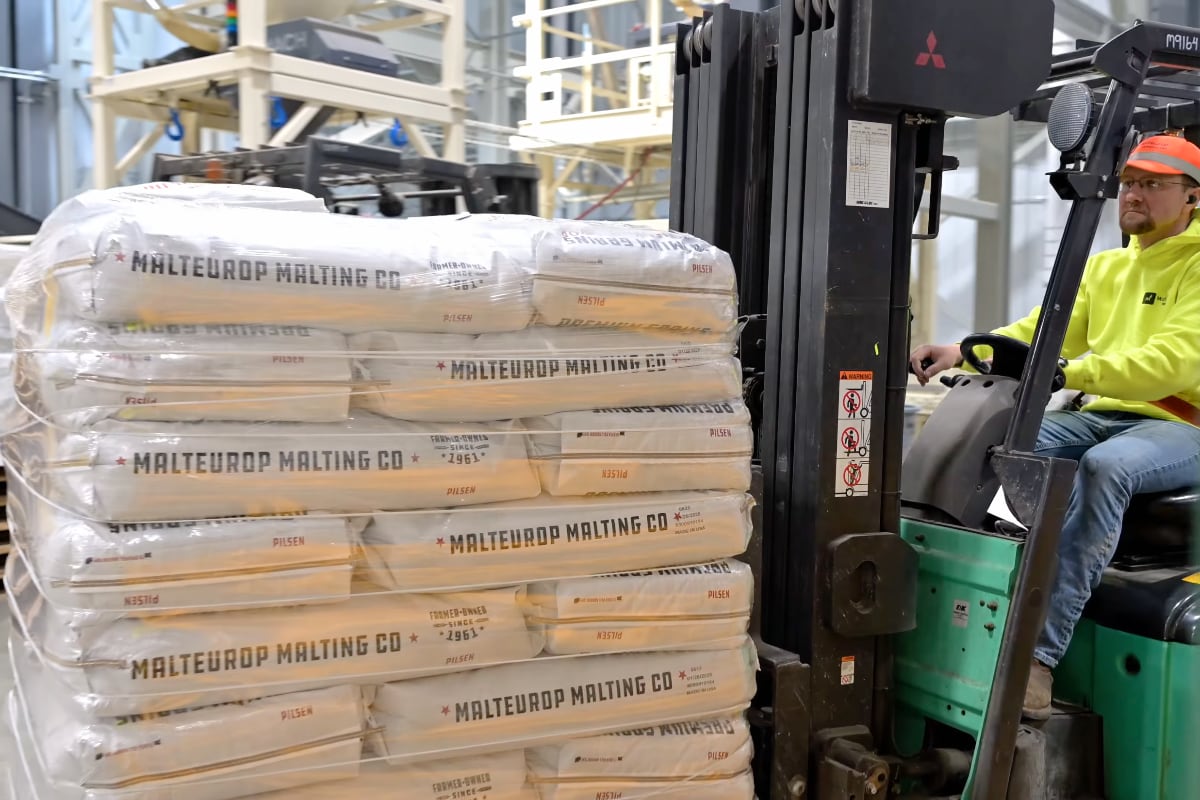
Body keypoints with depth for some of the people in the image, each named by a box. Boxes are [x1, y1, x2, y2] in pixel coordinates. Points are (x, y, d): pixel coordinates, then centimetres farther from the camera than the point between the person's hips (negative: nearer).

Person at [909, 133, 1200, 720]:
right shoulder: (1104, 266, 19)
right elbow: (1037, 333, 12)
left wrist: (1068, 371, -30)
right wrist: (964, 352, -6)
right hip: (1102, 417, 6)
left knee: (1105, 466, -38)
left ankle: (1040, 654, -38)